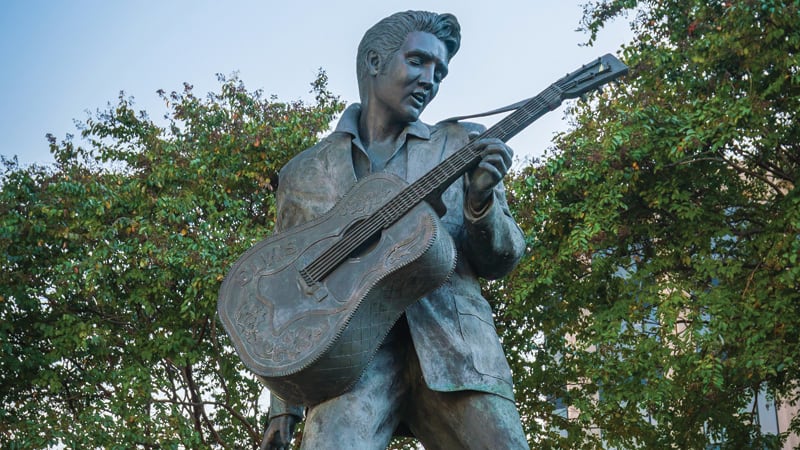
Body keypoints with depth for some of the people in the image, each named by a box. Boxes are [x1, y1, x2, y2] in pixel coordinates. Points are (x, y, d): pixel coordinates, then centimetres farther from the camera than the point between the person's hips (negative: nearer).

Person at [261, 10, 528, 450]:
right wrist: (282, 408, 11)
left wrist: (481, 202, -8)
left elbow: (498, 262, 14)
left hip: (452, 336, 1)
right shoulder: (303, 173, 18)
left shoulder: (462, 145, 18)